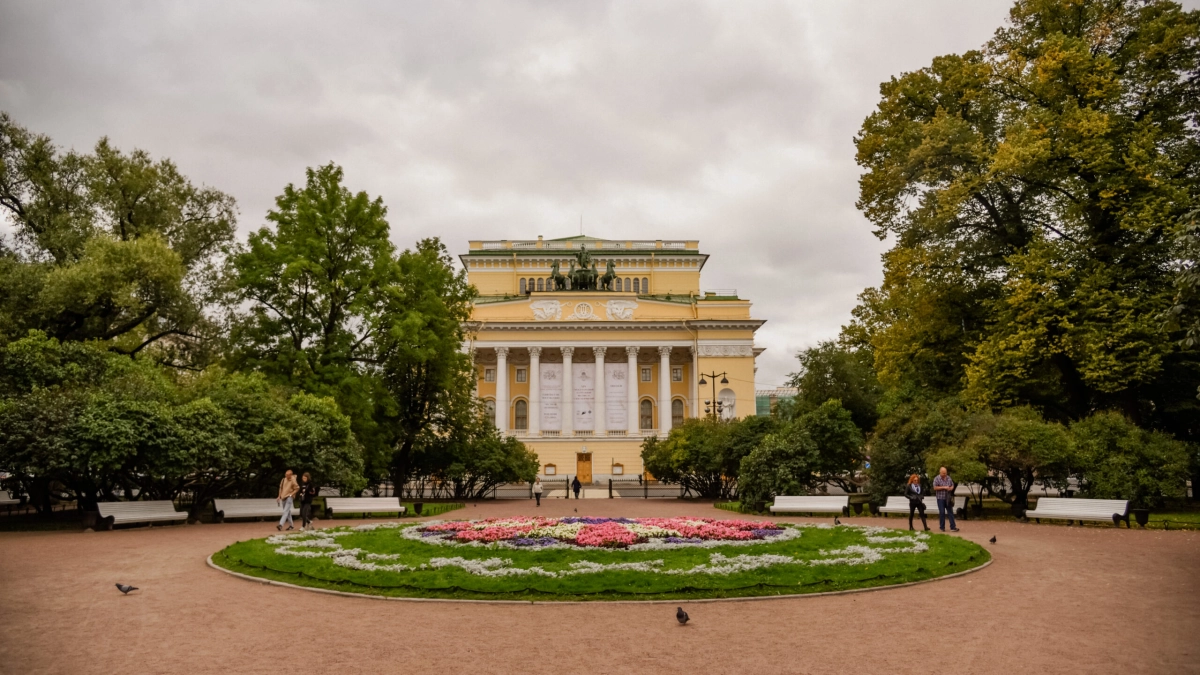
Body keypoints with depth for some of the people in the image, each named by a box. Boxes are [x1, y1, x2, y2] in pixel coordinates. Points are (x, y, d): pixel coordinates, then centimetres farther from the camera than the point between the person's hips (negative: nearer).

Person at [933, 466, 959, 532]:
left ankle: (953, 527, -1)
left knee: (950, 512, 0)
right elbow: (935, 487, -13)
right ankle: (942, 527, 11)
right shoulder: (936, 479, -5)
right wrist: (943, 487, -19)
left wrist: (951, 488, -8)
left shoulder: (949, 478, 8)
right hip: (940, 498, -4)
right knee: (942, 512, 0)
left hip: (948, 499, 4)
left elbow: (952, 485, 15)